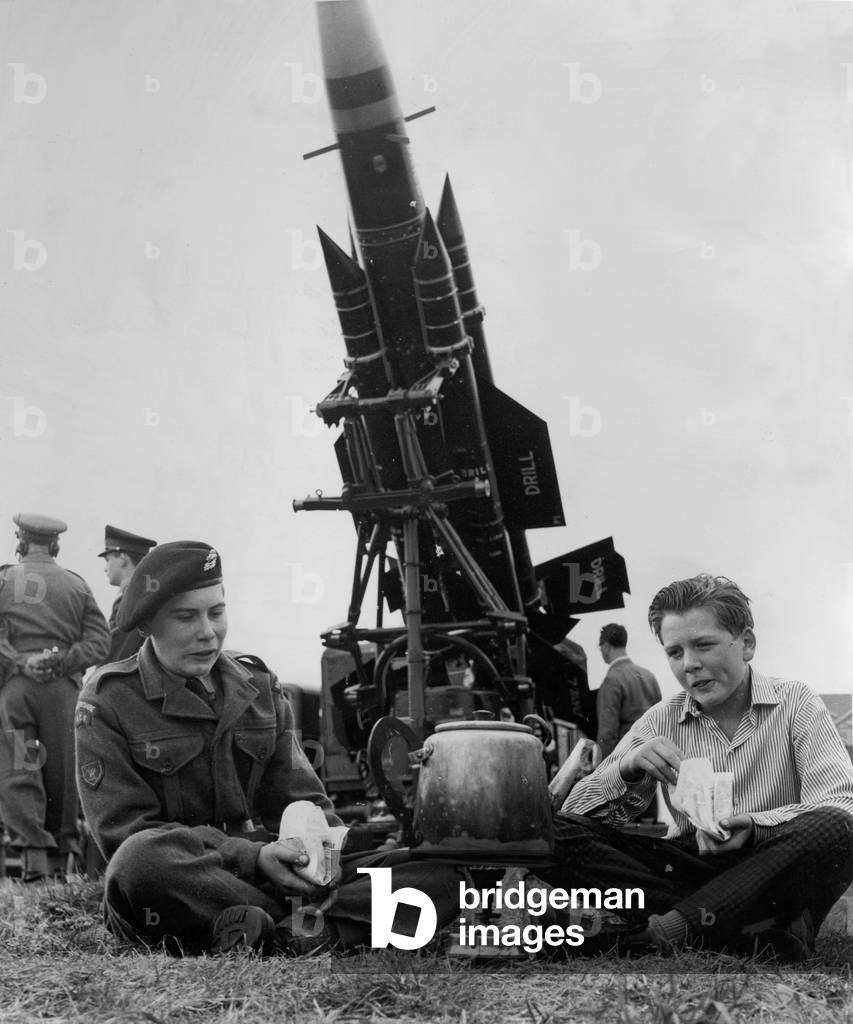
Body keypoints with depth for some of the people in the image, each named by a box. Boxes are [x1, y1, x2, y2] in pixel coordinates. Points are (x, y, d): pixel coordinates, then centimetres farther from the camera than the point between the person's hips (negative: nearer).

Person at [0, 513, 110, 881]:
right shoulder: (77, 585, 9)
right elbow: (100, 640, 1)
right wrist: (60, 661, -5)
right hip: (63, 687, 2)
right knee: (63, 771, 11)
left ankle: (33, 848, -13)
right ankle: (61, 850, 16)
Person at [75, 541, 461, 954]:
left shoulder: (256, 684, 13)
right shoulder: (107, 699, -2)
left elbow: (301, 797, 11)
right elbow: (125, 830, -11)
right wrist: (252, 856, -21)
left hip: (267, 872, 5)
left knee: (440, 874, -15)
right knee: (142, 858, -41)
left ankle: (266, 928, -32)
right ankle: (295, 925, -26)